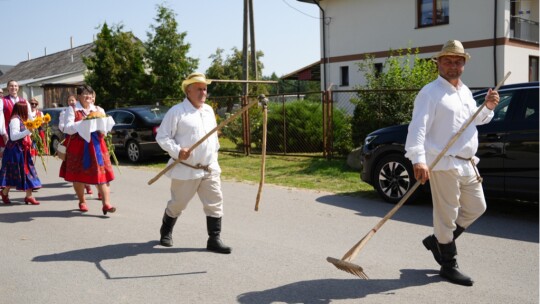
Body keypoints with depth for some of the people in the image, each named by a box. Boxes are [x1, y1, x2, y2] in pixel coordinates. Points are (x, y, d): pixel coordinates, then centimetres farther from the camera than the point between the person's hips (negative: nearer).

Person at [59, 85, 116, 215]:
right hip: (78, 146, -2)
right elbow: (67, 128, -9)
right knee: (79, 175, 5)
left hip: (96, 145, 2)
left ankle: (106, 203, -13)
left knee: (102, 174, -8)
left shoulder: (98, 110, 15)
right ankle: (82, 201, 24)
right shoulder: (72, 109, 2)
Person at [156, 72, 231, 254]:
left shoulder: (209, 110, 12)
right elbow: (162, 136, -10)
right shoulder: (177, 111, -10)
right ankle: (166, 233, 34)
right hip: (186, 169, -5)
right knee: (177, 204, 10)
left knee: (215, 203, -1)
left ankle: (214, 239, 7)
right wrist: (176, 151, -24)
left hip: (210, 169, 5)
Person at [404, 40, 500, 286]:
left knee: (476, 208, 19)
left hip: (468, 163, 9)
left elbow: (475, 119, 29)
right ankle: (448, 266, 15)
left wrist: (488, 108, 7)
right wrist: (418, 160, -36)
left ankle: (437, 241, 32)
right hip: (444, 164, -9)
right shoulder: (430, 92, -11)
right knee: (447, 215, 0)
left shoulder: (465, 91, 15)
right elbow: (418, 128, -23)